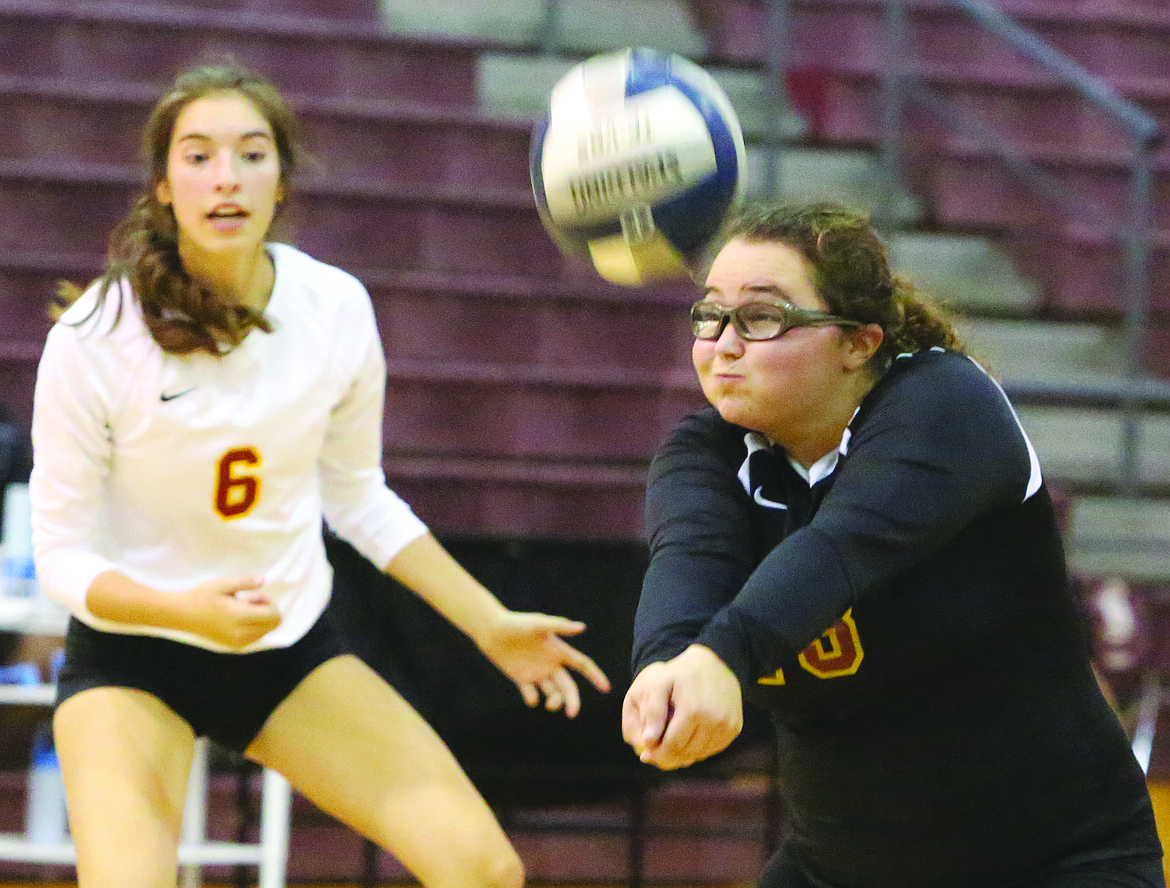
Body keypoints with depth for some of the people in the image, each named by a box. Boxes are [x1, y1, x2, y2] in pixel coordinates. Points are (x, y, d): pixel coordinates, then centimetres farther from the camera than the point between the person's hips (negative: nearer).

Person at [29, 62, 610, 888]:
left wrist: (492, 624, 5)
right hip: (132, 655, -4)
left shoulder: (337, 309, -8)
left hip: (291, 650, 4)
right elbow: (61, 556, -14)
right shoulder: (93, 339, -20)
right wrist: (189, 609, -32)